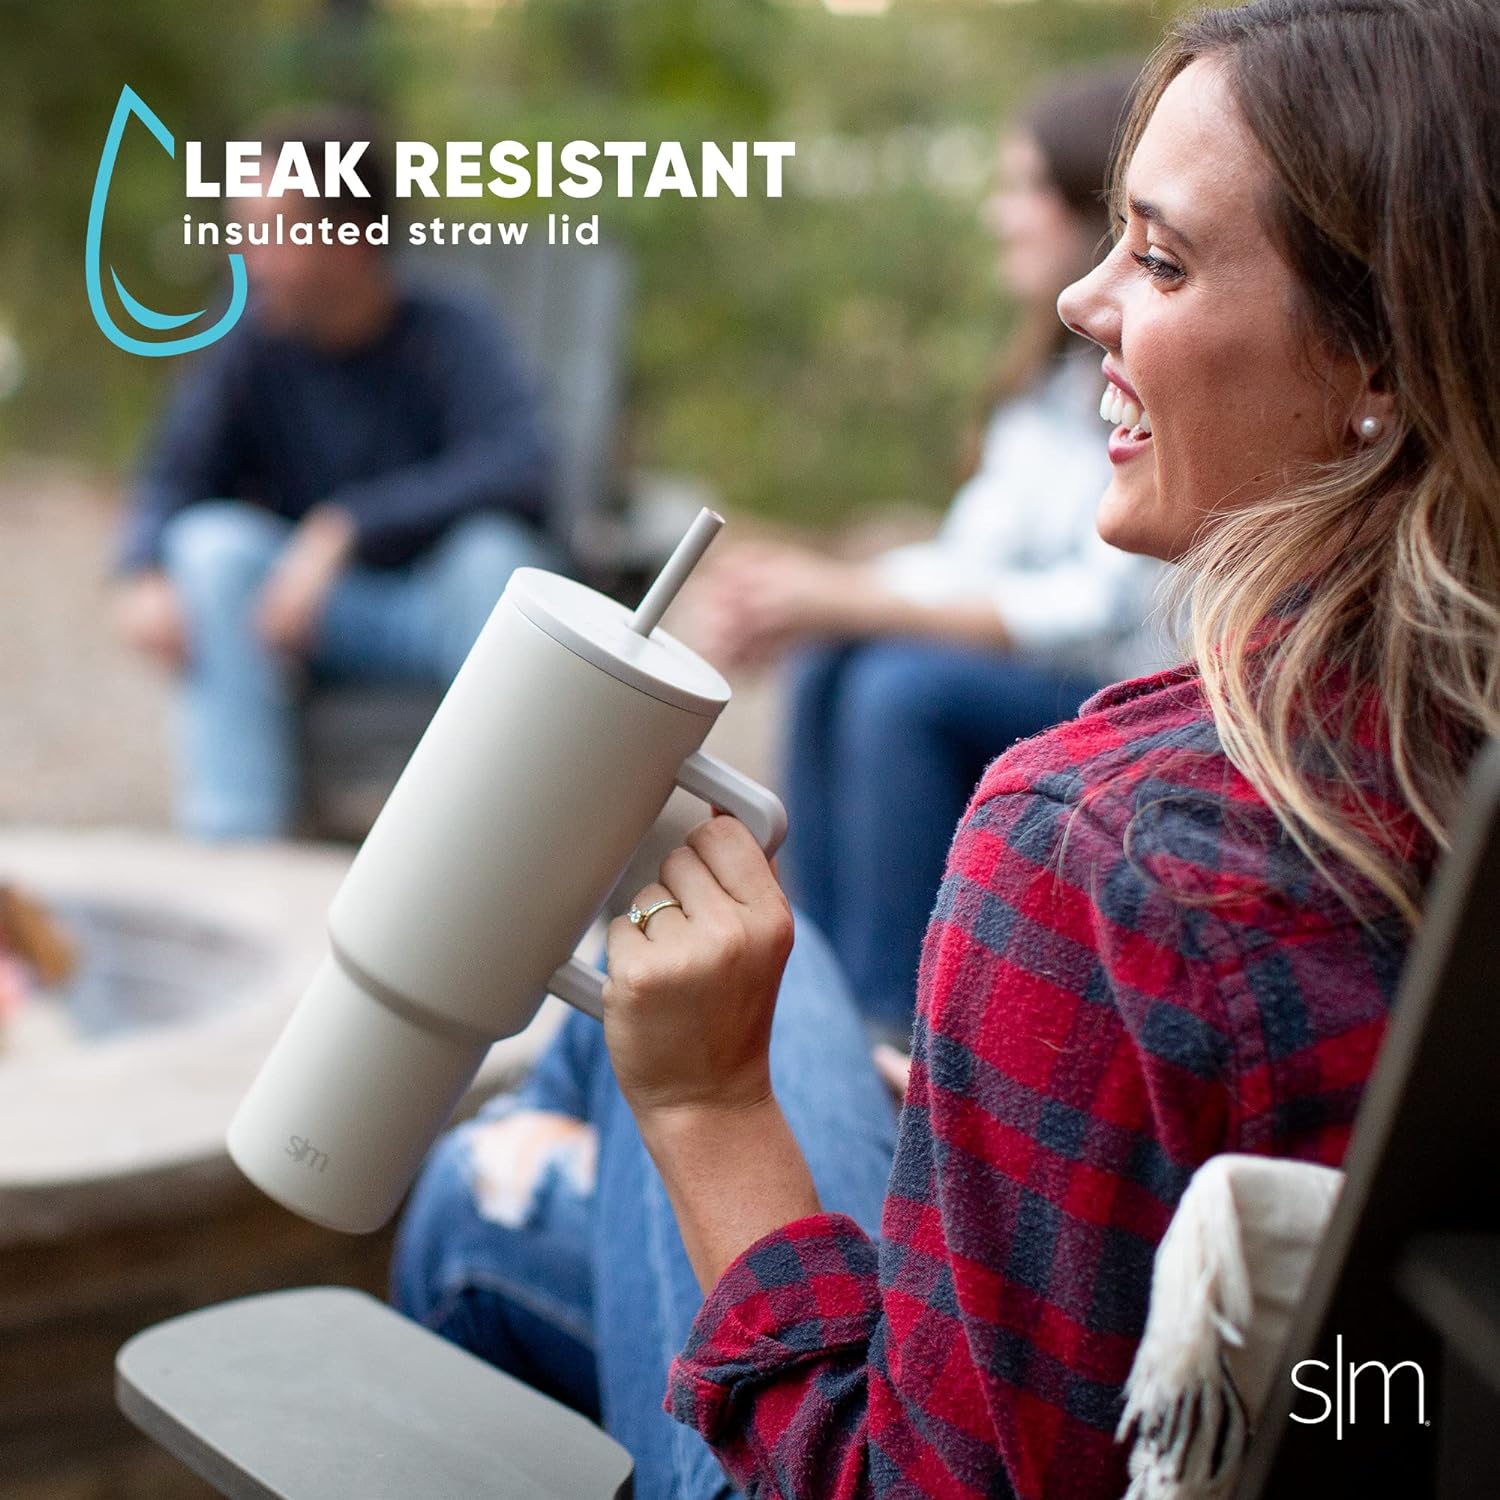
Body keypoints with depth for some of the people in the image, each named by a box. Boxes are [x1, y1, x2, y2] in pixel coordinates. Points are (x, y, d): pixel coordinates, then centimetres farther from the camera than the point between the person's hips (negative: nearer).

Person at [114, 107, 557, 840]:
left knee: (492, 546, -34)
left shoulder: (450, 334, -15)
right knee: (214, 541, -24)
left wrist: (344, 526, -38)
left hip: (450, 607, -3)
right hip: (320, 618, 3)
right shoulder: (252, 340, -5)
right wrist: (145, 573, -28)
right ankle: (231, 846, -27)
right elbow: (176, 477, -6)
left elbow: (517, 468, -31)